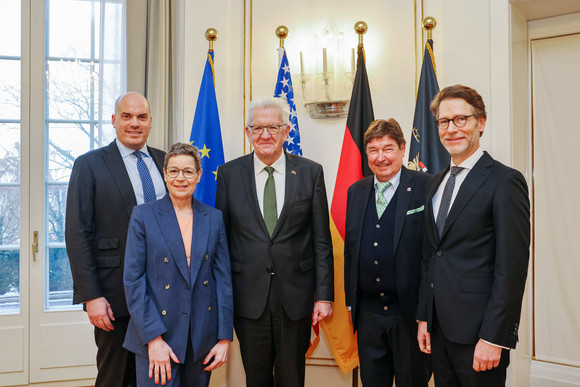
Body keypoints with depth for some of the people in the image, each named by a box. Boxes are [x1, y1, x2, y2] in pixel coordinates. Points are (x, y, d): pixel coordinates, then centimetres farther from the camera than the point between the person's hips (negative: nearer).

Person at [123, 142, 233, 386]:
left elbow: (223, 278, 4)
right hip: (157, 335, -3)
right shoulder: (144, 215, -3)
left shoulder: (214, 218, 5)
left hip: (203, 336, 3)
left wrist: (225, 338, -1)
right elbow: (133, 281, -7)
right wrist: (153, 337, -13)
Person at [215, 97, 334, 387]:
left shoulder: (311, 172, 0)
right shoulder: (229, 173, 1)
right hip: (248, 296, 1)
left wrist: (324, 295, -3)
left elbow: (321, 241, 0)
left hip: (296, 297, 0)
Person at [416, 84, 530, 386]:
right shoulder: (437, 183, 12)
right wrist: (424, 317, 11)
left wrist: (494, 338, -17)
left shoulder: (505, 181, -11)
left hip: (478, 333, -7)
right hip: (439, 328, 7)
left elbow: (512, 267, -15)